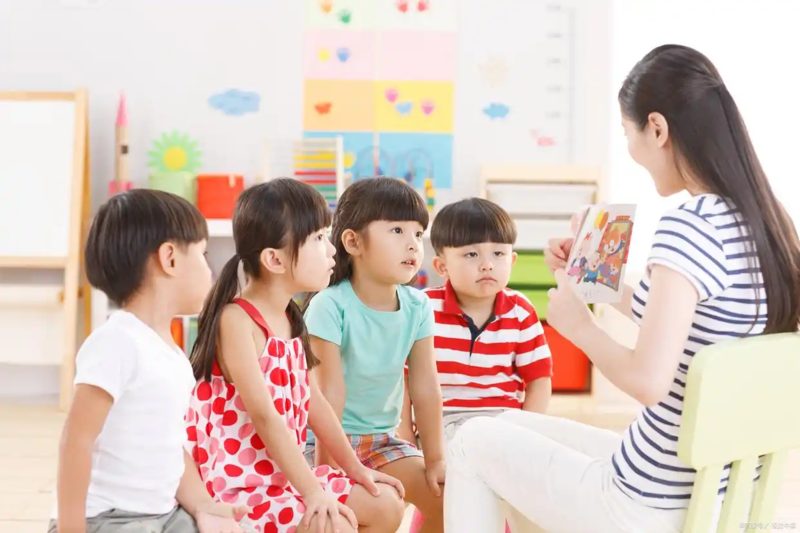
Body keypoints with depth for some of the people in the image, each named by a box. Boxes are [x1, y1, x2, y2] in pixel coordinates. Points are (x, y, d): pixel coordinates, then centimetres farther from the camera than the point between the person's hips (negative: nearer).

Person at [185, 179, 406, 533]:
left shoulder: (291, 319, 7)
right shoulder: (237, 319, -21)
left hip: (285, 476, 9)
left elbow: (313, 403, 13)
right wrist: (312, 491, -27)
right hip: (238, 484, -9)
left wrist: (355, 468, 11)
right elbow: (264, 415, -26)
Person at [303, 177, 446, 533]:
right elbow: (330, 393, -22)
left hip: (383, 438, 6)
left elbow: (425, 388, -4)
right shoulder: (330, 306, -22)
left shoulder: (417, 306, -7)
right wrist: (328, 465, -20)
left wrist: (435, 460, -2)